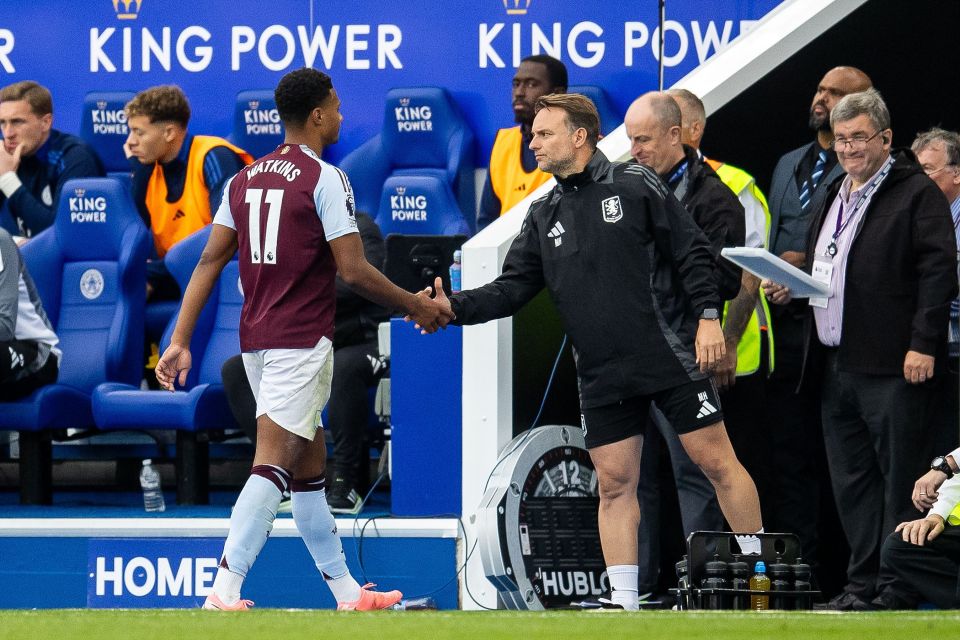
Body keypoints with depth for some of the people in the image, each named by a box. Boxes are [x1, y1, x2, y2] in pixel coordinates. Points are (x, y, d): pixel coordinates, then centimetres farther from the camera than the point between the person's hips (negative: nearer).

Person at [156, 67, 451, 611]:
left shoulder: (245, 179, 11)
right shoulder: (325, 179, -9)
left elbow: (209, 261, 7)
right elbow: (353, 271, -13)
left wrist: (181, 340, 6)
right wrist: (416, 306, 0)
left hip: (256, 339, 8)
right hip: (301, 341, -8)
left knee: (309, 465, 14)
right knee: (272, 465, -12)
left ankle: (346, 591, 21)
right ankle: (224, 595, -23)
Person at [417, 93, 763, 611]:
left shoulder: (636, 187, -3)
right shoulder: (544, 216, 12)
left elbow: (693, 253, -3)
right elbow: (512, 288, 8)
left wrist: (708, 316, -12)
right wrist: (455, 307, -7)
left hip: (672, 357, -5)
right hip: (602, 376, 5)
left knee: (715, 461, -3)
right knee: (614, 484, 3)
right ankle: (623, 602, 7)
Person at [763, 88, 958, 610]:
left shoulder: (917, 193, -3)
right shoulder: (833, 199, 22)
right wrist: (789, 289, 9)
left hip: (893, 366, -8)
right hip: (836, 366, 8)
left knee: (900, 476, -6)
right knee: (851, 482, 8)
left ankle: (900, 587, -6)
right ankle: (863, 584, 12)